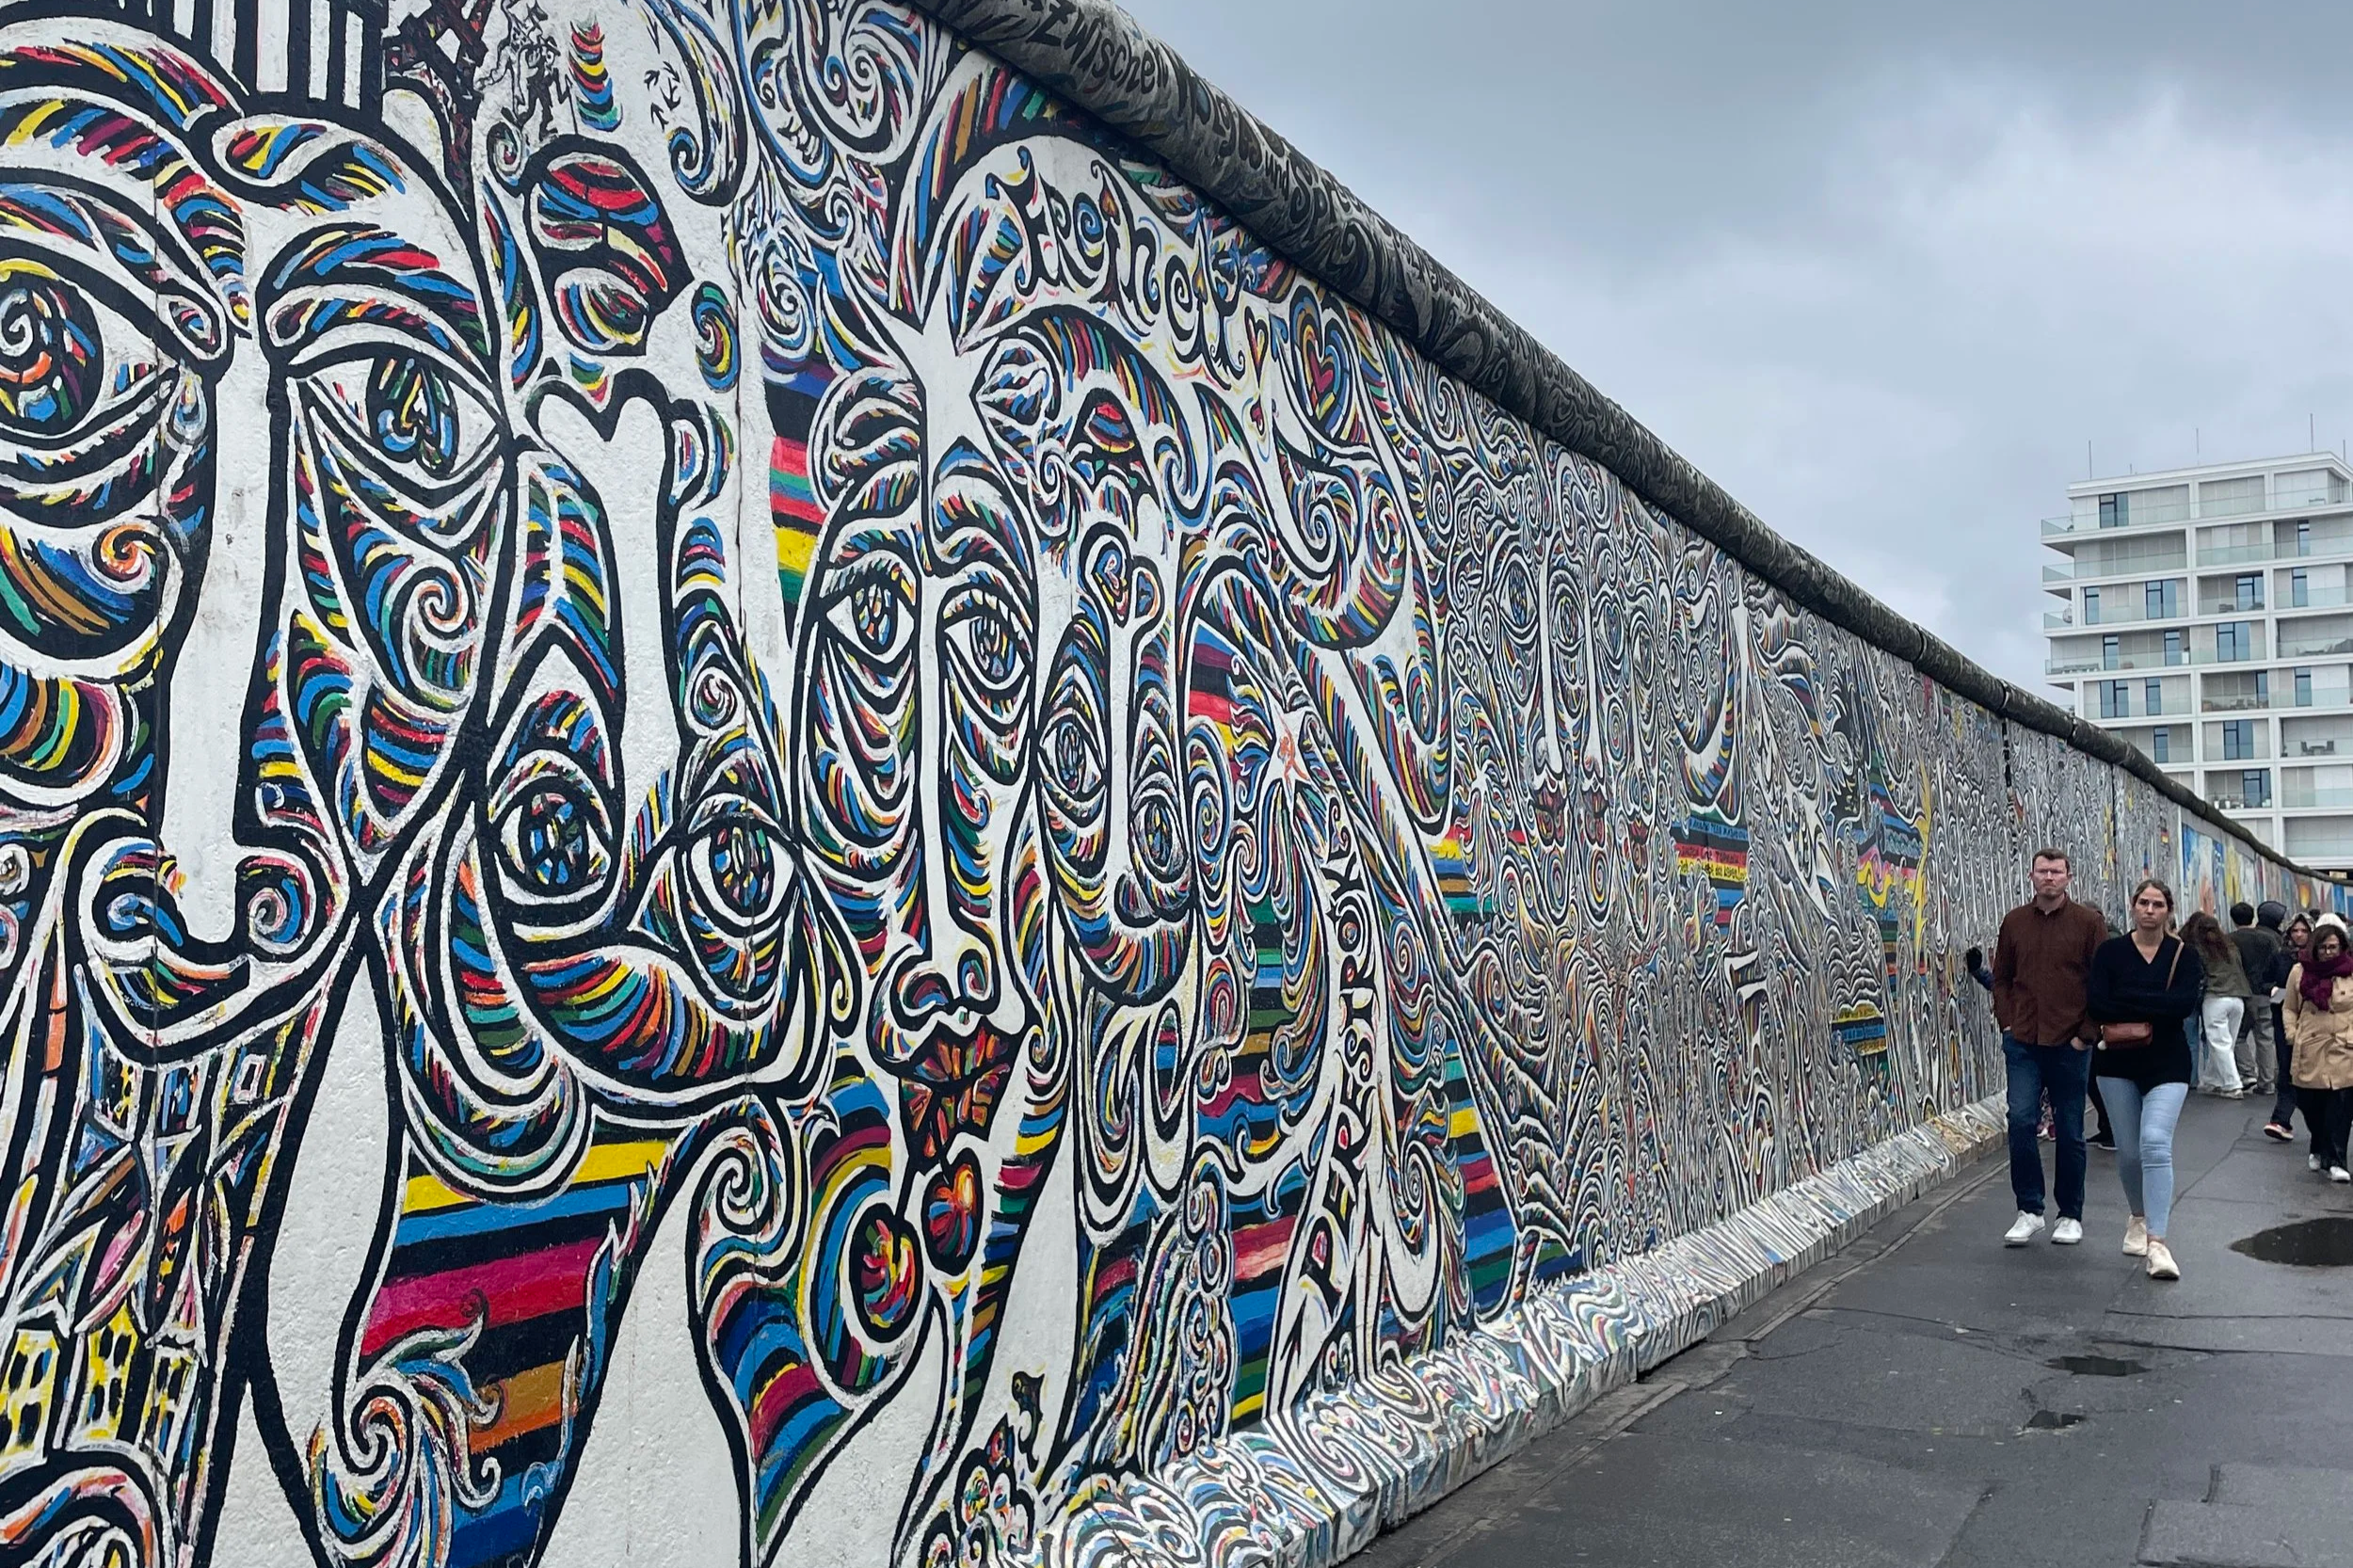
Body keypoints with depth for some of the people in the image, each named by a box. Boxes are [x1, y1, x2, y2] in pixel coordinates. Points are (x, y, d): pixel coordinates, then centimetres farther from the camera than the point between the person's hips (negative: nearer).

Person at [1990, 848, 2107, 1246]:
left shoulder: (2088, 922, -2)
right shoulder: (2015, 921, 6)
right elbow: (2001, 977, 14)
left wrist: (2085, 1034, -7)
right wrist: (2007, 1023, 2)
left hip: (2069, 1044, -2)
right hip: (2023, 1042, 2)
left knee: (2070, 1131, 7)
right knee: (2020, 1120, -8)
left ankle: (2070, 1216, 20)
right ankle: (2029, 1210, 5)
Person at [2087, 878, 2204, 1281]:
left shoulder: (2183, 954, 1)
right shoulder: (2110, 951, 1)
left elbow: (2186, 1003, -15)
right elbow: (2095, 1002, -11)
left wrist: (2127, 999, -16)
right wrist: (2155, 1011, -14)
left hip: (2167, 1065, -2)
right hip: (2117, 1064, 2)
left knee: (2155, 1144, -18)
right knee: (2128, 1150, 10)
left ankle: (2157, 1241, -20)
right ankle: (2139, 1217, 36)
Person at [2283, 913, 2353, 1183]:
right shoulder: (2299, 972, 6)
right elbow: (2289, 1008, 16)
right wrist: (2292, 1033, 4)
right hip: (2309, 1053, 2)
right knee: (2310, 1106, 8)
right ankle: (2320, 1149, 33)